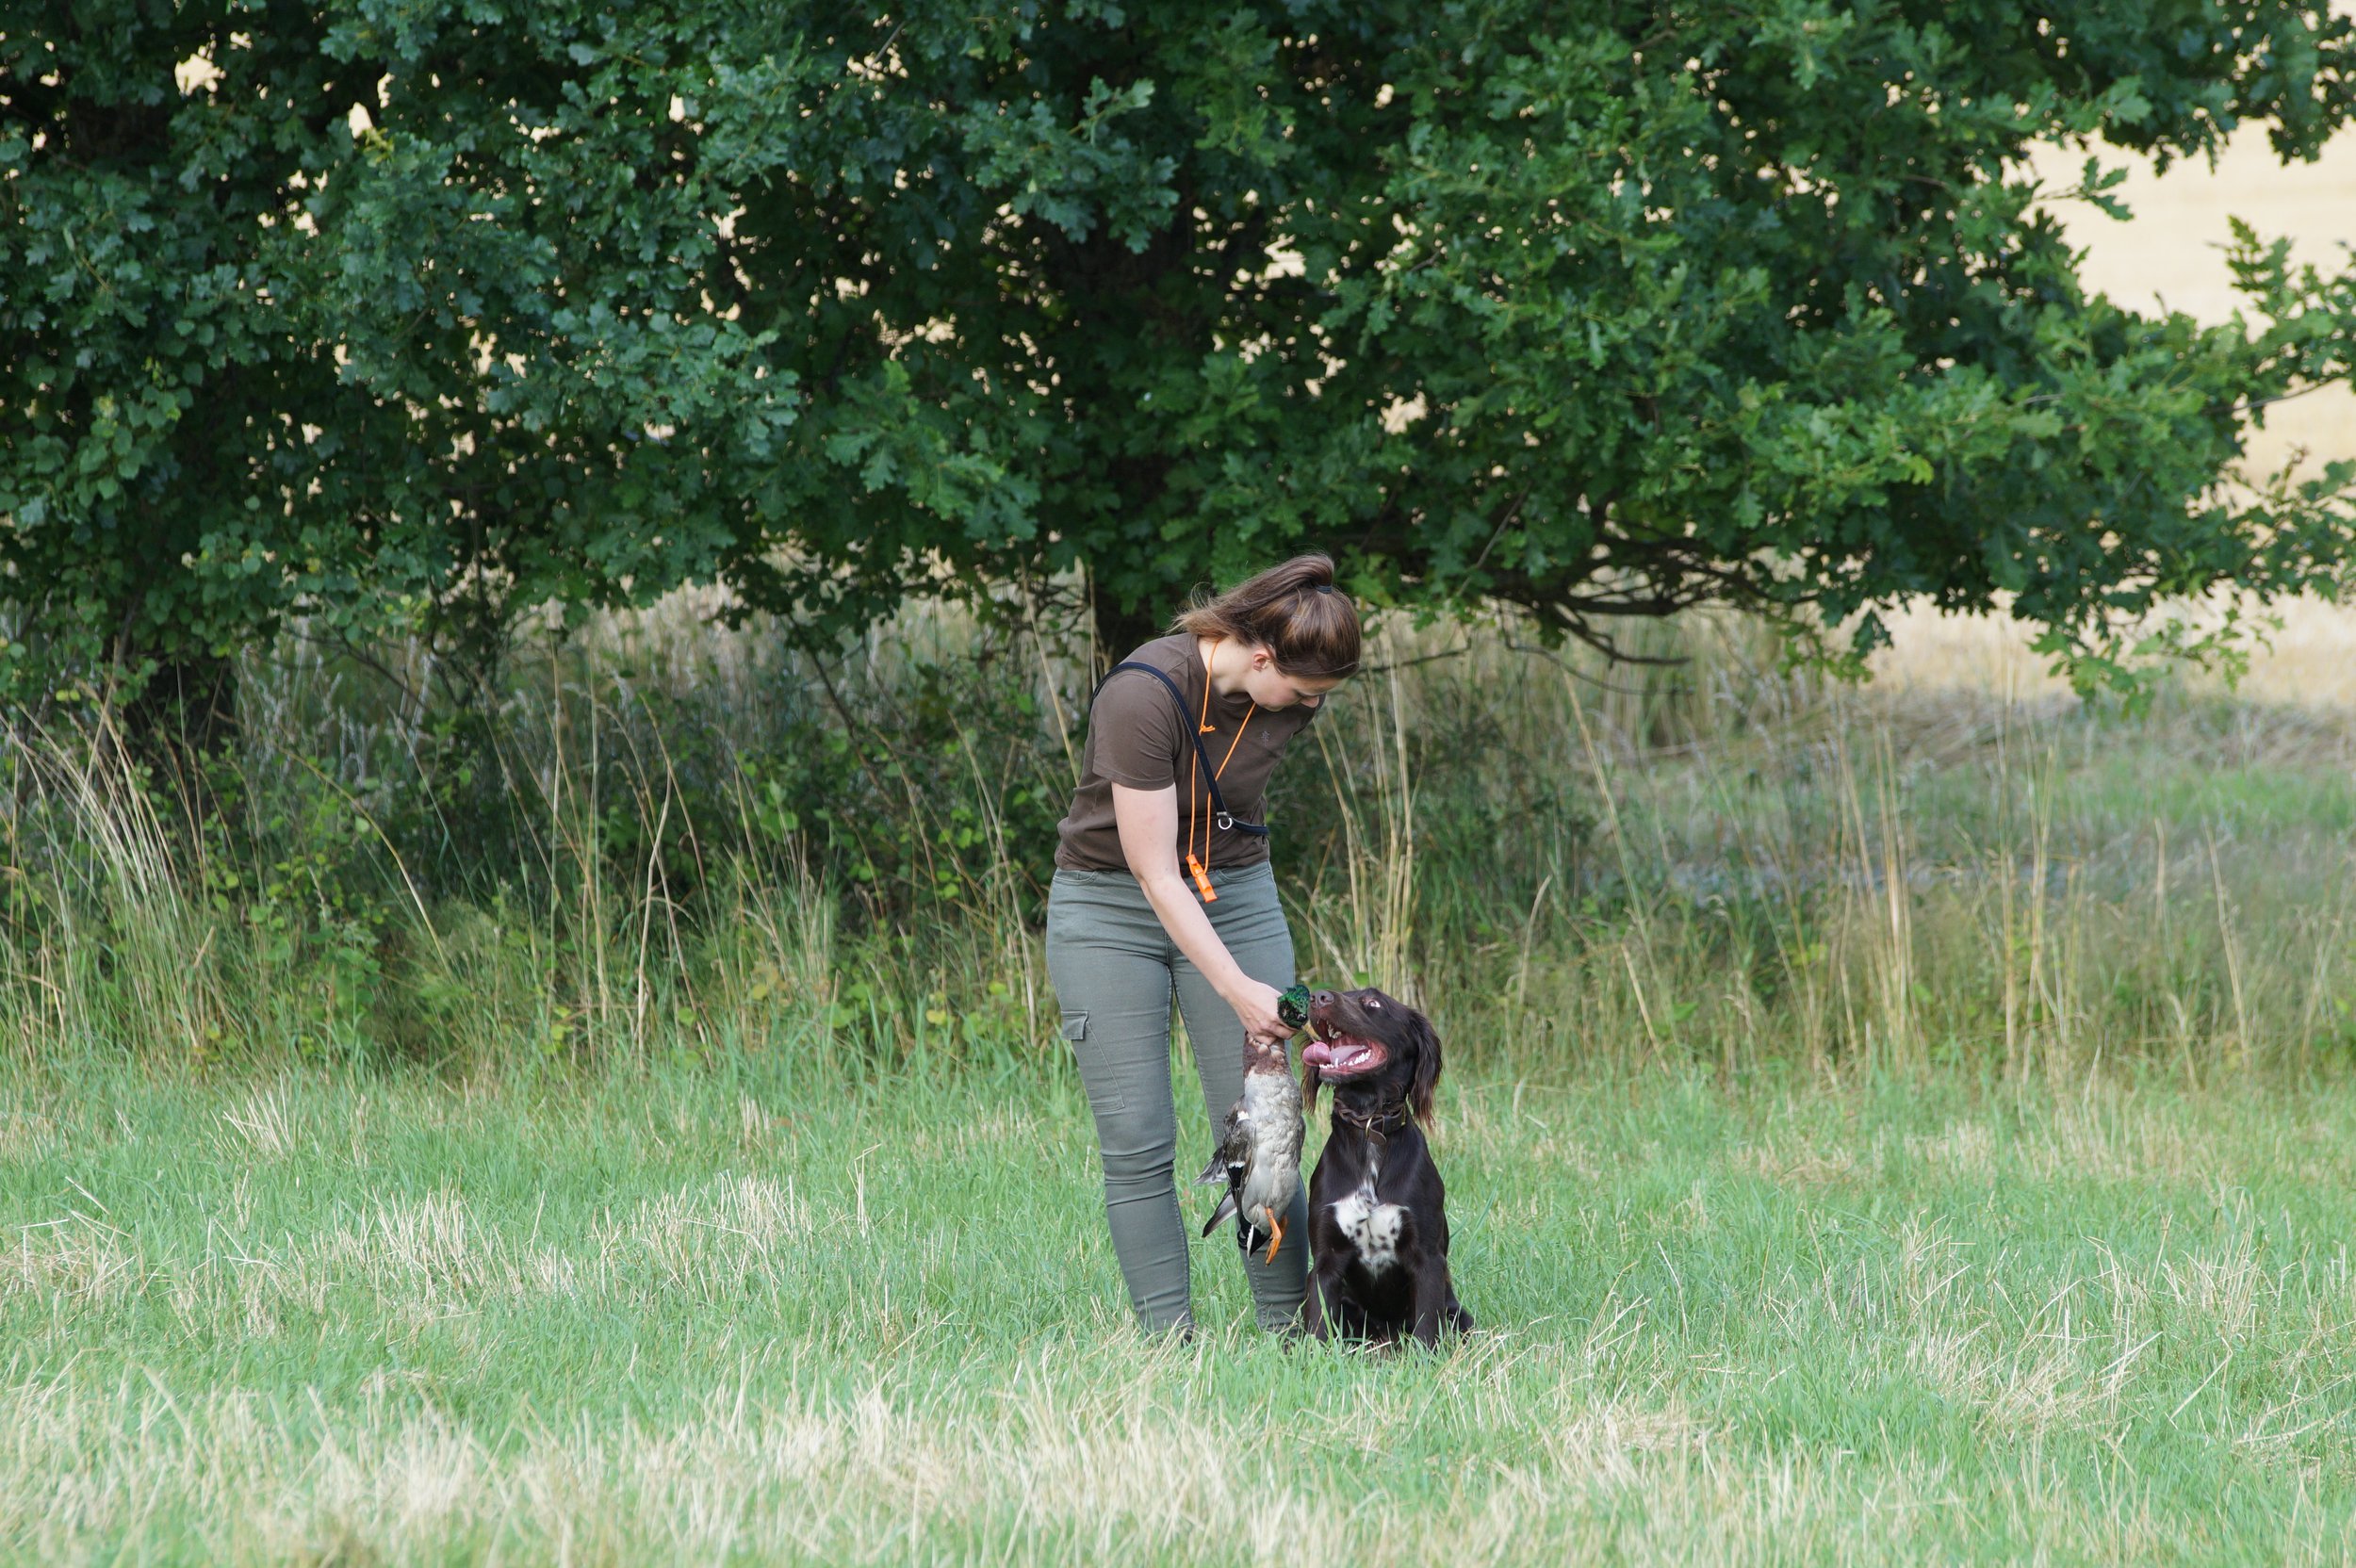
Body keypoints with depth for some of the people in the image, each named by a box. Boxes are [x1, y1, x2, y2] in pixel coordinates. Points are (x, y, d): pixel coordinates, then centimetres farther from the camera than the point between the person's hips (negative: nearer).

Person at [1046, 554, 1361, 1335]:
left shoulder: (1288, 696, -9)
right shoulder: (1145, 695, -28)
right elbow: (1154, 871, -25)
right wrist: (1235, 989, -27)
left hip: (1233, 890, 4)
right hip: (1112, 901, -4)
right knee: (1137, 1146, -7)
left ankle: (1289, 1329, 1)